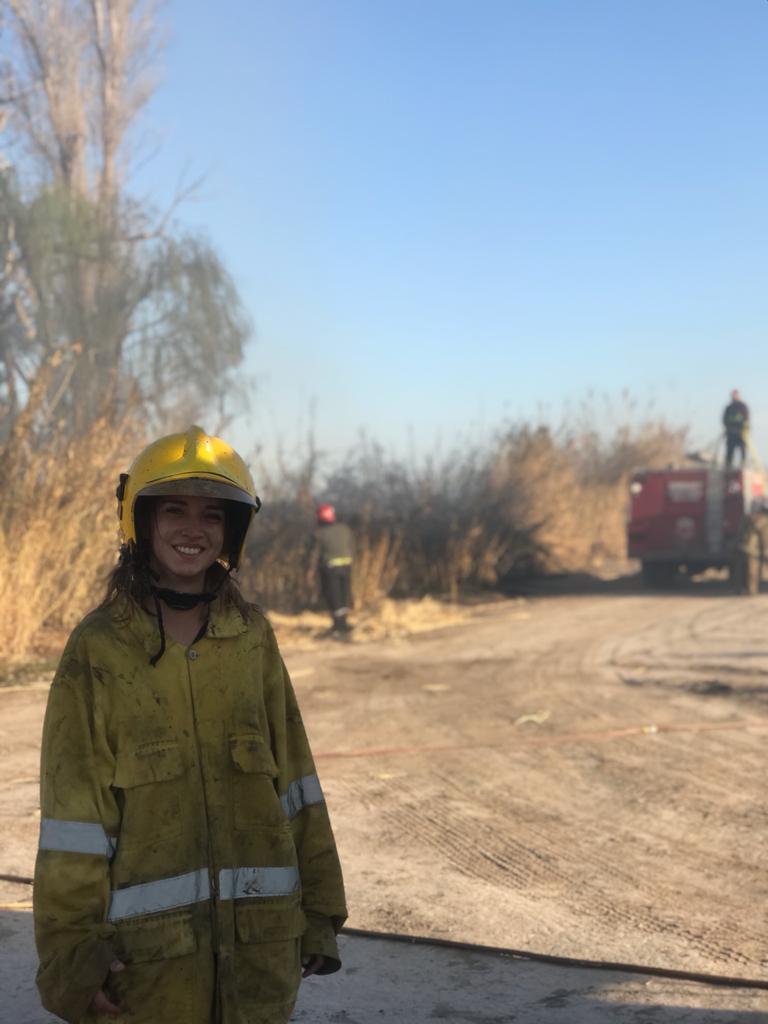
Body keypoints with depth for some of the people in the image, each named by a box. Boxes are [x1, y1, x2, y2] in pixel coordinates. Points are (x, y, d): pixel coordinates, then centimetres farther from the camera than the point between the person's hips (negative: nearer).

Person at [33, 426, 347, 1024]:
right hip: (147, 938, -3)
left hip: (259, 931, 3)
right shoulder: (98, 648, -4)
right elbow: (73, 812, -5)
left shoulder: (253, 637, 4)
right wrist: (72, 950, -6)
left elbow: (293, 777, 7)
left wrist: (318, 909, 7)